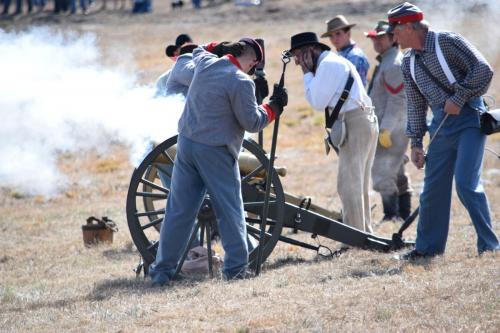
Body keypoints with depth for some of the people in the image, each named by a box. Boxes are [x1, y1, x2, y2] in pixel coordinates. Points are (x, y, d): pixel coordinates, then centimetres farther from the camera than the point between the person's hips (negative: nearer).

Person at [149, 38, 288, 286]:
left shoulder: (205, 63, 6)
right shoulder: (240, 82, -14)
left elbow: (199, 51, 33)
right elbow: (252, 123, -8)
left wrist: (219, 47, 31)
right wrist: (274, 107, 2)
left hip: (186, 143, 6)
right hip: (215, 151, -6)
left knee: (179, 209, 8)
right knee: (229, 209, 4)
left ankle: (162, 270, 8)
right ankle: (235, 267, 3)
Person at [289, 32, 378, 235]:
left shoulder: (328, 64, -10)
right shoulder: (336, 61, 22)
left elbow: (317, 102, -12)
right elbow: (321, 100, 19)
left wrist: (307, 73, -5)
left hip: (354, 124, -11)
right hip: (365, 121, 11)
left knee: (348, 184, -8)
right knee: (360, 184, 16)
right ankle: (364, 231, 21)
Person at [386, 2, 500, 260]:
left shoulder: (446, 42, -8)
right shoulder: (408, 63, 12)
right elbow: (416, 105, 16)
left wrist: (458, 98, -16)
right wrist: (416, 142, 11)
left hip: (468, 118, -7)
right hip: (441, 125, 7)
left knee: (466, 184, -15)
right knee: (433, 187, 6)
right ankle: (428, 246, 18)